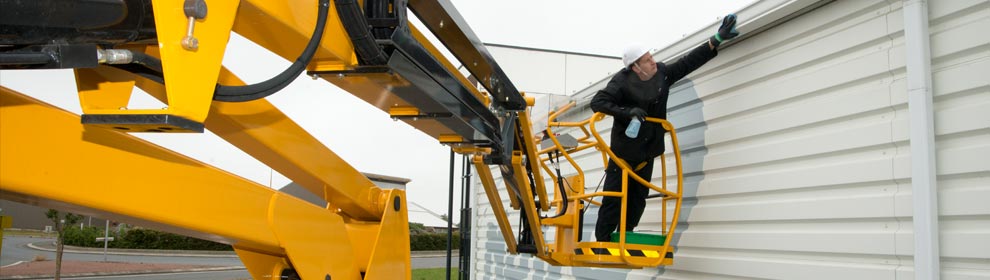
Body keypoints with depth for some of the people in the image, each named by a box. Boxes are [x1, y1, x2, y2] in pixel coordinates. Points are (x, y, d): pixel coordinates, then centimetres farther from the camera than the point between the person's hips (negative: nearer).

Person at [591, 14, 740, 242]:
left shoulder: (662, 74, 0)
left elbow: (690, 61, 5)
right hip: (624, 151, -6)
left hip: (648, 151, 6)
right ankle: (602, 242, 2)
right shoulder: (622, 82, -19)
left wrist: (717, 39, 2)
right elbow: (597, 103, -23)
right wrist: (628, 111, -33)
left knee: (638, 199, 8)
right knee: (614, 198, -6)